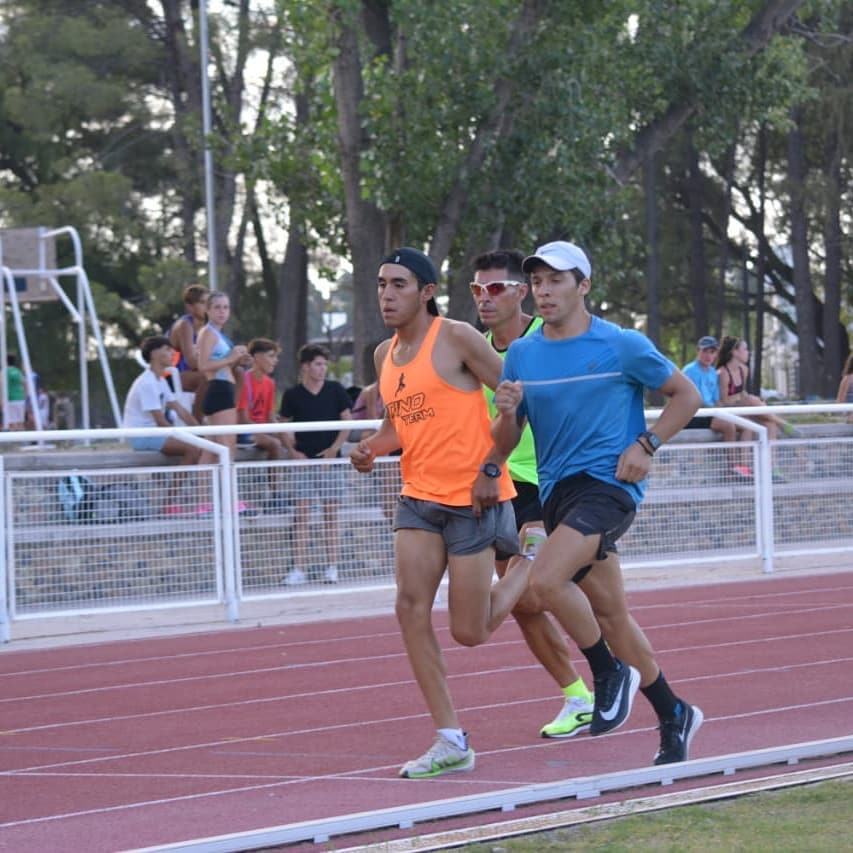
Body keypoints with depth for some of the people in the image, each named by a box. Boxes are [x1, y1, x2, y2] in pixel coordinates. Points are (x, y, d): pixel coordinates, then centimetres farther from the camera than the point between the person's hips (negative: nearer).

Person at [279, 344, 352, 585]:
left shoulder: (335, 390, 1)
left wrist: (335, 447, -5)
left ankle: (332, 567, 7)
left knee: (331, 513, 3)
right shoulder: (293, 395, 0)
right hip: (304, 460, 0)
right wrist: (292, 450, -3)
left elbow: (347, 421, 5)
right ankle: (300, 568, -4)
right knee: (302, 512, -4)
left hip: (329, 459, 0)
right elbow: (284, 425, 9)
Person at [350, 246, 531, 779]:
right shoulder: (385, 355, 11)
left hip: (474, 498, -6)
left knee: (470, 632, -2)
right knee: (411, 605, -11)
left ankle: (535, 565, 27)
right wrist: (369, 449, 1)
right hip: (419, 497, 6)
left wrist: (491, 468, -16)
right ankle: (451, 740, -6)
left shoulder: (456, 339, -11)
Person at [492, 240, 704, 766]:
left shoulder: (623, 346, -4)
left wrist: (646, 445, -8)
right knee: (609, 612, 11)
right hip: (557, 491, 6)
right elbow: (503, 447, 10)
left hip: (609, 482, -6)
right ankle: (673, 716, 26)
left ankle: (610, 672, -5)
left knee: (546, 579, -26)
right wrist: (507, 412, -12)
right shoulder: (521, 354, 8)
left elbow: (687, 396, 5)